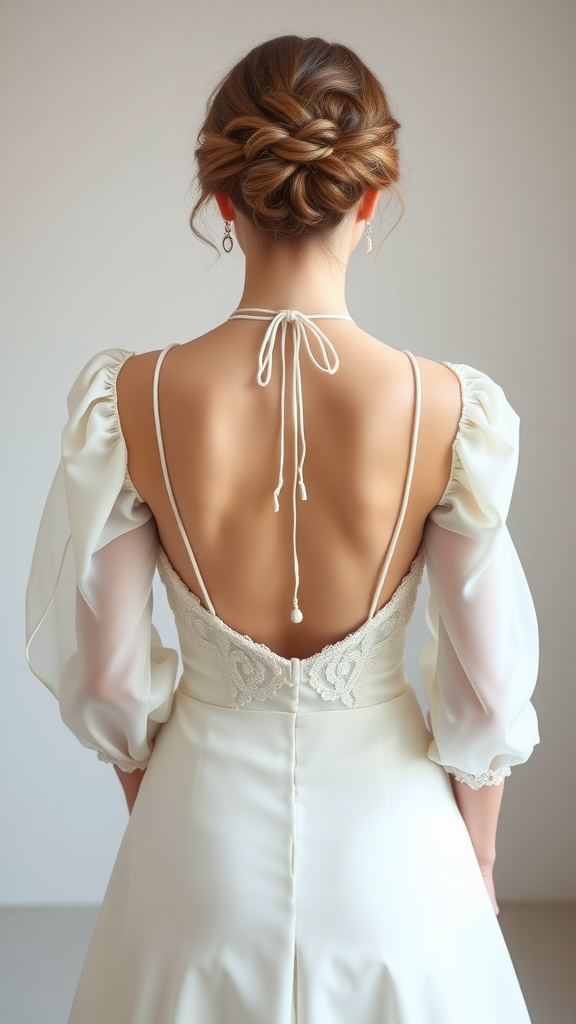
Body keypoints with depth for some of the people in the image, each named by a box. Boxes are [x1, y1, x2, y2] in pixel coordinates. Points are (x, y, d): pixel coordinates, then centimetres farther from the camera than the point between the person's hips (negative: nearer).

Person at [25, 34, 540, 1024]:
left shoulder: (126, 402, -19)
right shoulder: (453, 411, -21)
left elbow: (104, 669, -8)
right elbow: (488, 690, -12)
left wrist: (149, 798, 11)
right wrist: (475, 864, 6)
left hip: (207, 824, 1)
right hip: (385, 831, 0)